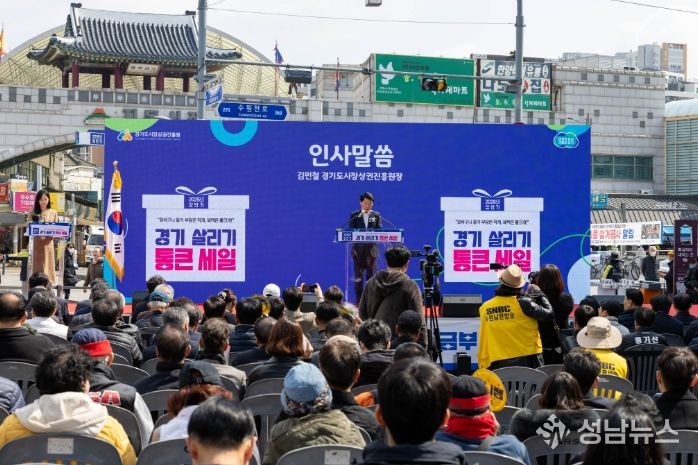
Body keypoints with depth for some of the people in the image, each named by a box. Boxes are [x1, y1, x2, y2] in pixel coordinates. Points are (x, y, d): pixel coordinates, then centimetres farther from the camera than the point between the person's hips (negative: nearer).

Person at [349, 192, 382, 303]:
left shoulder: (376, 215, 8)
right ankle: (358, 301, 7)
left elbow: (379, 230, 3)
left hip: (371, 248, 1)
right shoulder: (354, 215, 5)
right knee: (358, 275, 2)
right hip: (358, 248, -1)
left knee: (371, 274, 1)